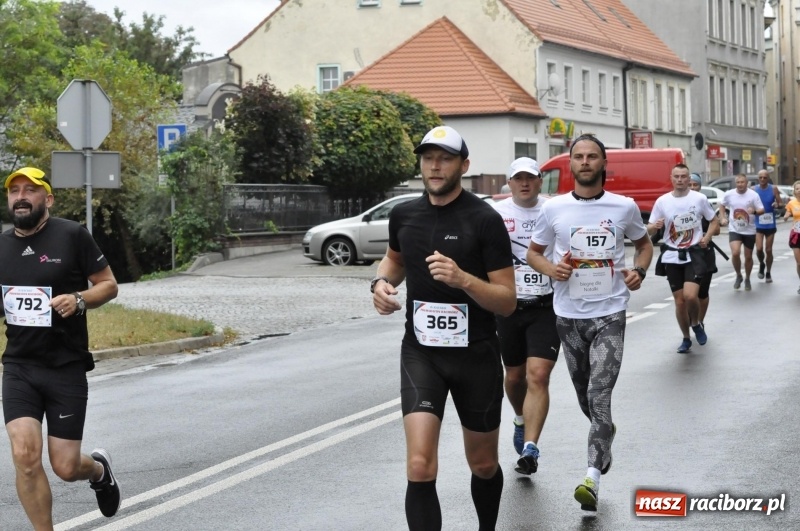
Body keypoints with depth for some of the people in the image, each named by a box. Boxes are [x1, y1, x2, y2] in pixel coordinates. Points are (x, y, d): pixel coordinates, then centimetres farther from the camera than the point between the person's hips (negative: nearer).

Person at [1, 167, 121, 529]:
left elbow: (109, 284, -1)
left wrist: (79, 300, -19)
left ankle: (98, 469, 39)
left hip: (66, 368, -3)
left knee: (65, 467, 1)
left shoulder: (72, 236, -6)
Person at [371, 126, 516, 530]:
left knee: (483, 465, 16)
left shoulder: (484, 220, -11)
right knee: (420, 468, -16)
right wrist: (382, 281, 3)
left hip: (476, 357, -2)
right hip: (420, 352, 2)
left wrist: (463, 279, -29)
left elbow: (507, 302, -12)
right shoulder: (403, 215, 2)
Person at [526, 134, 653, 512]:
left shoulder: (625, 207, -1)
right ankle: (605, 434, 46)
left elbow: (643, 243, 16)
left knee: (599, 396, -13)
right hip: (569, 314, 2)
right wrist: (550, 269, -11)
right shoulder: (553, 209, -1)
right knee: (584, 394, 15)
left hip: (609, 313, -2)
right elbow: (533, 251, 11)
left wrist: (639, 271, -4)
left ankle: (592, 478, -18)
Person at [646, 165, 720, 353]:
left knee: (690, 296, -20)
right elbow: (650, 230, 3)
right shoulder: (662, 201, -1)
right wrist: (655, 226, -20)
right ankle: (686, 338, 25)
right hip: (672, 256, 2)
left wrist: (707, 238, -7)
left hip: (694, 254, -2)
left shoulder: (700, 199, -3)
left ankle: (696, 324, 10)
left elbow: (714, 221, 10)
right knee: (679, 301, 6)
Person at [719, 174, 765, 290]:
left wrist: (754, 211, -31)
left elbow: (762, 210, -10)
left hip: (749, 231, 0)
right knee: (735, 253, -19)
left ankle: (747, 279, 32)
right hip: (734, 230, 0)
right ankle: (738, 276, 6)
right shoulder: (729, 194, -3)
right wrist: (722, 218, 3)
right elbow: (722, 206, 16)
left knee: (748, 257, 10)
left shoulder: (753, 195, -10)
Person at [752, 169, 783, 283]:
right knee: (759, 249, -13)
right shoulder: (753, 189, -3)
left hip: (770, 225, 0)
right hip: (758, 225, 0)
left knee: (768, 250, 6)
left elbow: (781, 204, -2)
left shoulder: (773, 189, -4)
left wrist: (777, 205, -25)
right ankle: (761, 264, 19)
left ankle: (768, 273, 23)